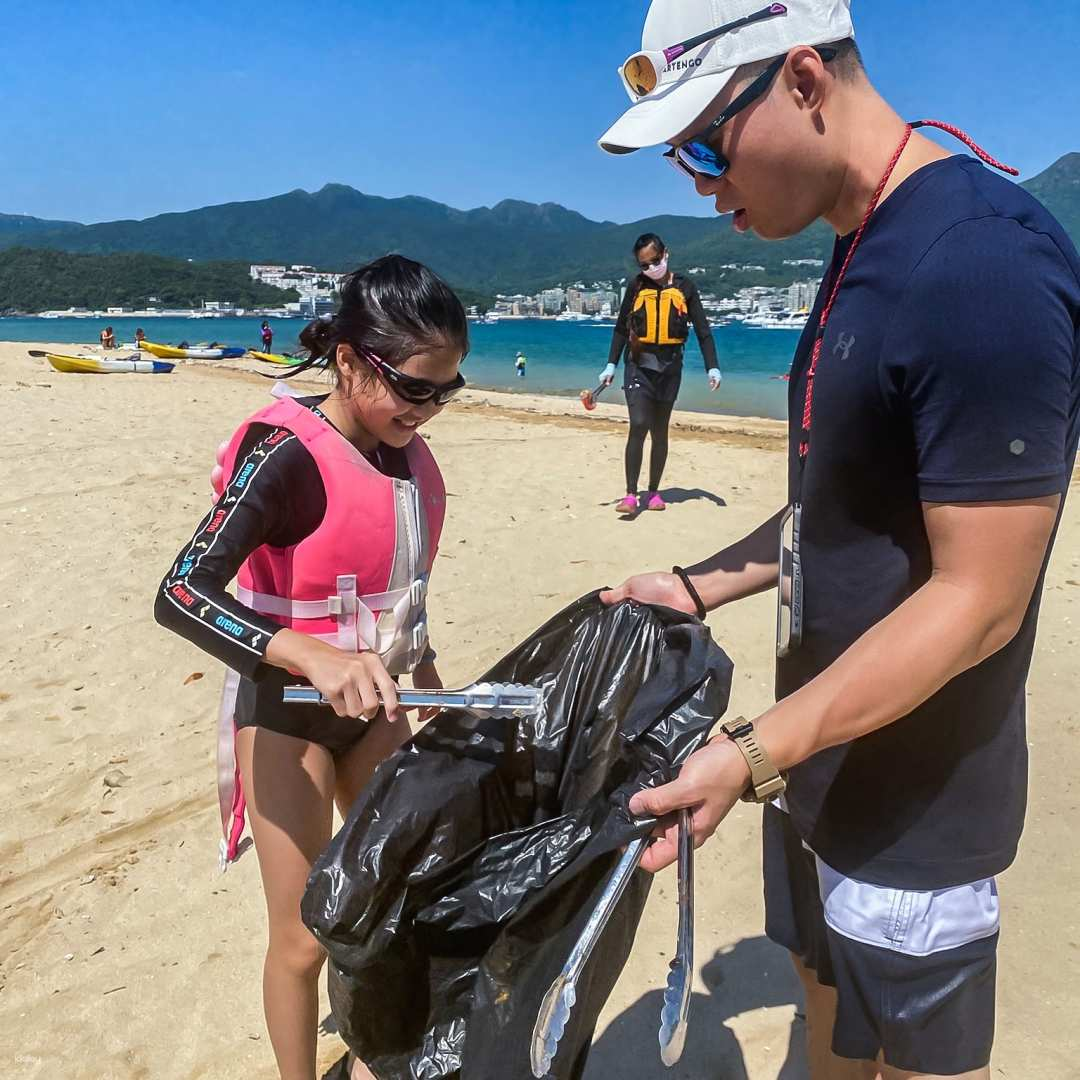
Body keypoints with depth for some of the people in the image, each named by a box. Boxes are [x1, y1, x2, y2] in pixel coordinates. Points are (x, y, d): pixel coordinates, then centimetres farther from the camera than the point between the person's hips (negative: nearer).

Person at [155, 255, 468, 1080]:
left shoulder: (409, 453, -2)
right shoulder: (289, 455, -24)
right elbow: (181, 594, -32)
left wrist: (422, 663, 18)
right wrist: (314, 658, -46)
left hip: (372, 704, 7)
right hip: (287, 709, -6)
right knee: (305, 936, 5)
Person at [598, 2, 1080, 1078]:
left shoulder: (984, 264, -24)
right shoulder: (865, 252, 5)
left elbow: (979, 599, -25)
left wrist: (752, 755, -25)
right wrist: (699, 587, 8)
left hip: (916, 801, -8)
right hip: (824, 752, 8)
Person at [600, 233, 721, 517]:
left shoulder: (684, 287, 2)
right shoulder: (637, 286, 3)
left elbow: (703, 330, 3)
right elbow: (621, 328, 8)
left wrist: (712, 368, -5)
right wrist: (611, 365, 2)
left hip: (670, 366, 1)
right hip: (639, 364, -1)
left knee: (660, 432, 9)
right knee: (638, 425, -15)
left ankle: (654, 492, 20)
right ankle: (631, 495, -12)